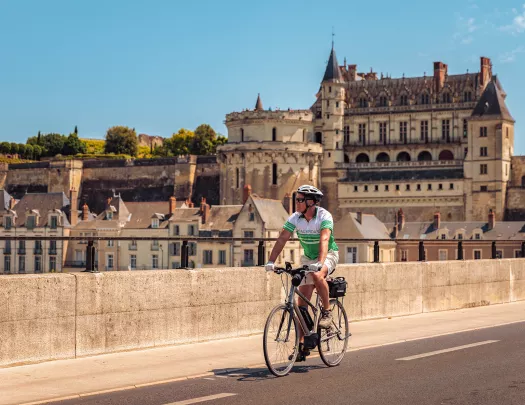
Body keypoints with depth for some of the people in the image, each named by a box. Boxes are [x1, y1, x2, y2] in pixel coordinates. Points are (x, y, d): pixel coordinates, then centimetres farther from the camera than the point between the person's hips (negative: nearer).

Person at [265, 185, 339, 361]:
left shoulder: (324, 216, -23)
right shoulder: (295, 218, -10)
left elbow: (324, 240, -37)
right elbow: (282, 239, -17)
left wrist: (320, 263, -51)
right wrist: (271, 261, -30)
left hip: (328, 255, -5)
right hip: (308, 258, 5)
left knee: (317, 275, -39)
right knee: (302, 302, -2)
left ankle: (327, 311, -17)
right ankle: (302, 345, 5)